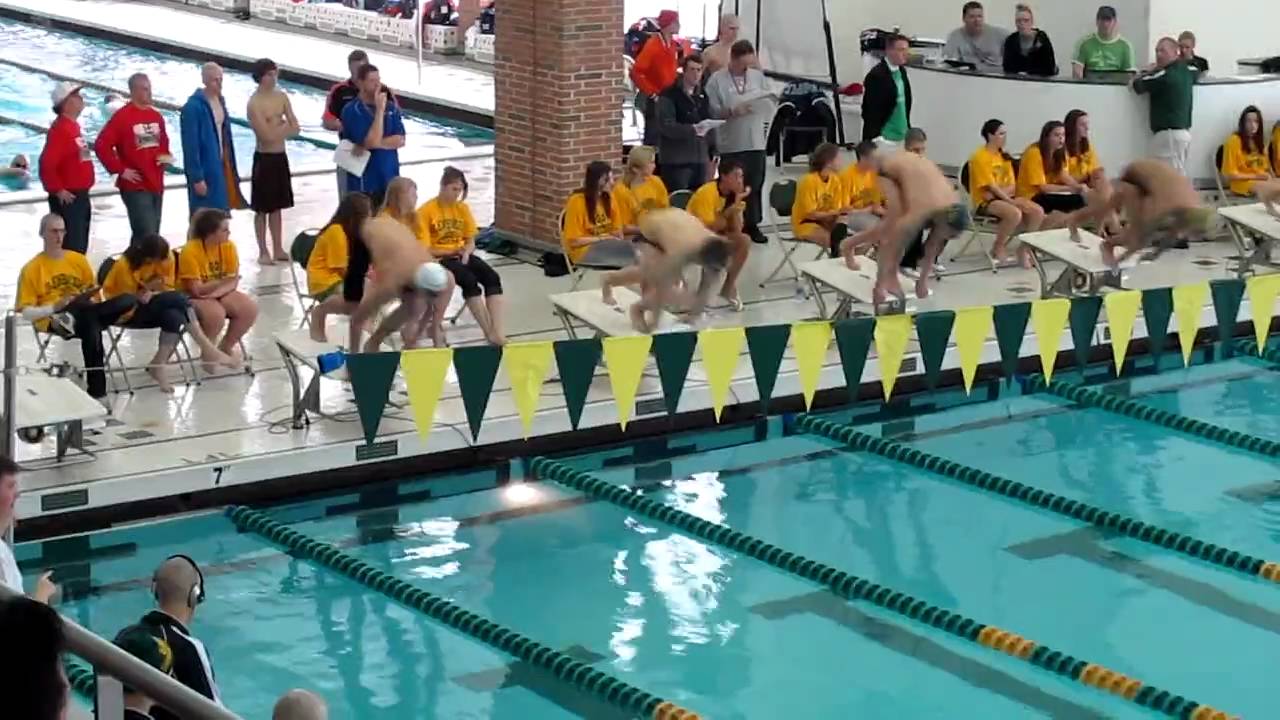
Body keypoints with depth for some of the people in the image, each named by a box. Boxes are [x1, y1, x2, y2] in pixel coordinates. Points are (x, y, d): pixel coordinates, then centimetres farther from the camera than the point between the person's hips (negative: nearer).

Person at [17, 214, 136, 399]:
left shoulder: (78, 259, 16)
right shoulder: (32, 269, 4)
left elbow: (95, 296, 20)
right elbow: (26, 311, -1)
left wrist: (90, 300, -5)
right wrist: (54, 307, -16)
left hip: (86, 314, 4)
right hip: (52, 320, -4)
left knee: (127, 301, -23)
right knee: (91, 328, -38)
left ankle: (71, 322, -33)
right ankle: (96, 387, -34)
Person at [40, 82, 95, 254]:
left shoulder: (73, 126, 13)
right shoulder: (59, 129, -18)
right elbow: (46, 164, -26)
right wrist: (58, 190, -20)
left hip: (80, 196, 10)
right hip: (68, 199, -10)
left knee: (80, 249, 15)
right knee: (71, 249, -10)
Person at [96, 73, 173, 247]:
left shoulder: (156, 116, 12)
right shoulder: (122, 116, -10)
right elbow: (101, 146, -14)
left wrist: (165, 157, 6)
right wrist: (120, 170, -14)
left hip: (156, 185, 7)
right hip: (135, 187, -7)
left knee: (152, 234, 11)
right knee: (146, 235, -14)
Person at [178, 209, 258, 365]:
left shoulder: (228, 246, -7)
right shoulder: (190, 251, -23)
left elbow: (233, 282, -6)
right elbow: (196, 290, -24)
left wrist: (217, 291, -25)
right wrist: (223, 280, -27)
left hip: (220, 293, 6)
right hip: (193, 298, -6)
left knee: (250, 308, -17)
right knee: (216, 314, -35)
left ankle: (226, 347, 4)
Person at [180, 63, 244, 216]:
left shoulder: (220, 100, 8)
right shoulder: (193, 107, -18)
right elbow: (191, 145, -19)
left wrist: (231, 167, 15)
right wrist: (197, 178, -20)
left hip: (221, 165, 8)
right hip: (205, 169, -8)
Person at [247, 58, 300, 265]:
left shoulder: (282, 97, 5)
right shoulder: (254, 103, -16)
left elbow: (296, 129, 0)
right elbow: (267, 136, -20)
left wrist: (276, 128, -16)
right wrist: (284, 126, -6)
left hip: (281, 157, 6)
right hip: (264, 159, -6)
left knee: (277, 206, 13)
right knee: (262, 209, 2)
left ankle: (278, 249, 20)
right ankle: (263, 252, 10)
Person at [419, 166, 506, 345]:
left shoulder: (463, 208, 9)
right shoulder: (426, 211, -6)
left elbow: (471, 242, 12)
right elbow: (424, 249, -8)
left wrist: (466, 252, -11)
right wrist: (451, 251, -17)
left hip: (462, 255, 5)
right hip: (440, 258, -5)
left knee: (492, 277, -24)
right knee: (470, 280, -33)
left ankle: (497, 331, -34)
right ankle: (489, 334, -31)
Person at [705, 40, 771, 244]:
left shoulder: (758, 76, 10)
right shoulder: (717, 80, -3)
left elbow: (770, 105, 8)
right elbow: (711, 110, -9)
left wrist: (762, 107, -13)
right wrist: (732, 112, -21)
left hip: (756, 141, 4)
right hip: (731, 143, -4)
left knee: (755, 184, 7)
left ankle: (752, 224, 18)